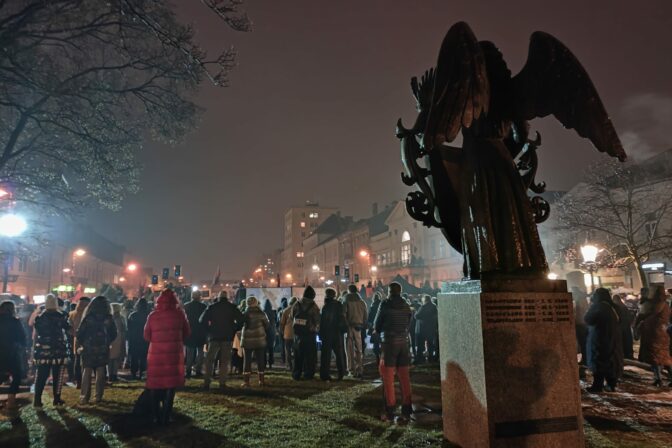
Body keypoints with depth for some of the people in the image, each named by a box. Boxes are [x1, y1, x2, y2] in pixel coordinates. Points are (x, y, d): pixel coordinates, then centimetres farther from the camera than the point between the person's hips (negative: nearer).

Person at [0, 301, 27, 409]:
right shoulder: (15, 322, -10)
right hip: (12, 353, -4)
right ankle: (11, 400, -1)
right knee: (17, 376, 9)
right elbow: (22, 338, -6)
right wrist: (23, 346, 11)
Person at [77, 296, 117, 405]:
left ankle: (84, 397, 4)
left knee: (87, 372, 7)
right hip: (103, 349, 1)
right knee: (100, 372, 10)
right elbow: (114, 334, 3)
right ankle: (98, 396, 11)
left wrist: (80, 343, 7)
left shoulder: (88, 318, -9)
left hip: (89, 348, -1)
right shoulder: (109, 318, -3)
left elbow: (80, 333, -9)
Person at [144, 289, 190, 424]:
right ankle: (166, 417, 8)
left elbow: (146, 336, 4)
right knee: (170, 386, 8)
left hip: (156, 354, 1)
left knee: (156, 386, 13)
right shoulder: (179, 314, -4)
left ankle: (158, 417, 19)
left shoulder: (153, 315, -3)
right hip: (174, 354, -1)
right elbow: (187, 333, 6)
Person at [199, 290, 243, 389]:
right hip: (228, 337, 0)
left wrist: (209, 330, 7)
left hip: (214, 337, 0)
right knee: (224, 361, 5)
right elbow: (240, 320, -6)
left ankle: (206, 382, 4)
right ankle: (222, 383, 2)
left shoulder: (212, 307, 3)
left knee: (209, 360, 9)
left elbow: (202, 320, -2)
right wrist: (233, 330, 5)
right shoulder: (233, 307, 2)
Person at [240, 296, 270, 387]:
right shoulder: (261, 313, -4)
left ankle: (246, 381, 3)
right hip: (260, 339, 2)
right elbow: (267, 325, 3)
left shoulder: (246, 314, -8)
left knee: (247, 360, 5)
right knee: (260, 360, 9)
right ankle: (261, 380, 12)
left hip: (247, 340, -1)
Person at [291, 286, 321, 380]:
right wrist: (316, 329, 9)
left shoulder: (296, 305, 0)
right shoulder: (313, 306, -12)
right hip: (310, 334, -3)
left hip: (298, 333, 4)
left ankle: (296, 374, 16)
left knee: (298, 355, 12)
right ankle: (308, 374, 8)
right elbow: (317, 321, -9)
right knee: (310, 355, 6)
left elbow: (291, 318, 6)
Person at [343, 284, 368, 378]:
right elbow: (366, 316, 7)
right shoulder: (362, 302, 6)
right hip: (358, 327, 3)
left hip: (349, 327, -3)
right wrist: (363, 326, 14)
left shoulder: (346, 302, -6)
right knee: (358, 349, 12)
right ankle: (359, 369, 9)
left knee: (350, 350, 3)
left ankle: (352, 370, 3)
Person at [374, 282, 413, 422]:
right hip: (404, 342, 4)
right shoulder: (406, 306, 5)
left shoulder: (385, 304, -7)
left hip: (389, 342, -4)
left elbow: (376, 327, -1)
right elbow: (408, 324, 12)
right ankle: (406, 410, 16)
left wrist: (381, 330, 19)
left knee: (388, 378, 3)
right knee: (405, 377, 11)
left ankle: (390, 412, 4)